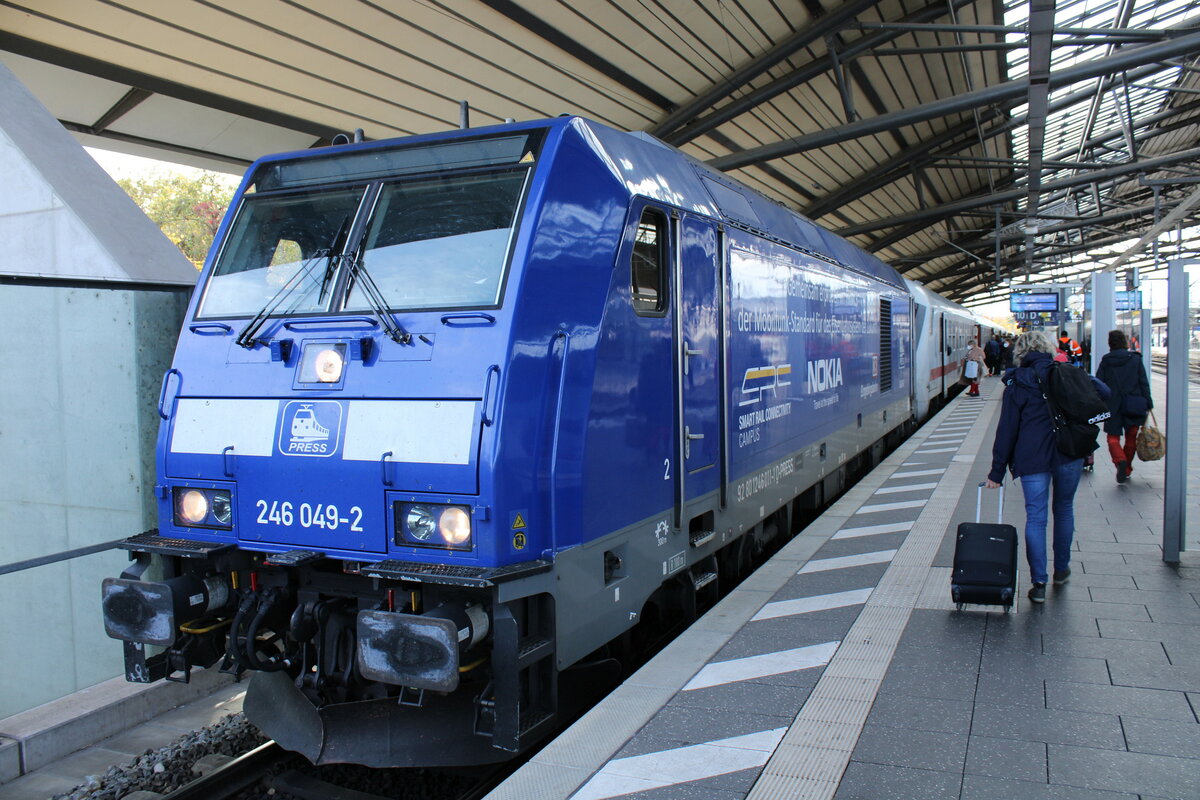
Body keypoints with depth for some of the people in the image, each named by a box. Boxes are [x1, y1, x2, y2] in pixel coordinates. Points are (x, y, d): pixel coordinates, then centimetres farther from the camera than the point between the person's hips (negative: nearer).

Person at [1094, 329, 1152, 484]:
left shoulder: (1105, 361, -1)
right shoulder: (1136, 359, 0)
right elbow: (1144, 383, -1)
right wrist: (1148, 404, 4)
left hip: (1113, 406, -1)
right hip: (1133, 406, 1)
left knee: (1113, 437, 3)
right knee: (1131, 438, 14)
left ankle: (1120, 461, -25)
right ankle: (1127, 469, 20)